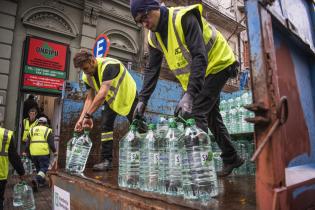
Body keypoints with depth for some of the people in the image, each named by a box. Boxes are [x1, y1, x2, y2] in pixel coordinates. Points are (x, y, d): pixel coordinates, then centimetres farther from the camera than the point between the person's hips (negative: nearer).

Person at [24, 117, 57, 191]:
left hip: (33, 153, 5)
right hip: (43, 153, -5)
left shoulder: (32, 130, 14)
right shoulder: (47, 130, 1)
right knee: (44, 168, 1)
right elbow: (51, 143, -2)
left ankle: (42, 181, 31)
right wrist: (54, 151, 7)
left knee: (38, 168, 20)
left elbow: (28, 142, 13)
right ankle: (37, 179, -23)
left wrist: (26, 151, 21)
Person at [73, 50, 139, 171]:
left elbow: (103, 93, -44)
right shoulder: (87, 76, -10)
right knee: (106, 125, -4)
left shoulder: (108, 65, -36)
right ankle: (106, 160, 3)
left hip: (128, 96, -6)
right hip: (111, 99, 6)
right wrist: (82, 118, -17)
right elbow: (90, 98, -6)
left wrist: (88, 115, -43)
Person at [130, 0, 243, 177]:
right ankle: (232, 158, 27)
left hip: (217, 65, -8)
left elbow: (200, 57, -34)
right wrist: (143, 100, -10)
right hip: (196, 73, 8)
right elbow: (152, 69, -2)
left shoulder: (184, 18, -26)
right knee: (211, 117, 12)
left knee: (195, 113, -21)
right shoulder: (154, 37, -3)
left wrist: (189, 94, -43)